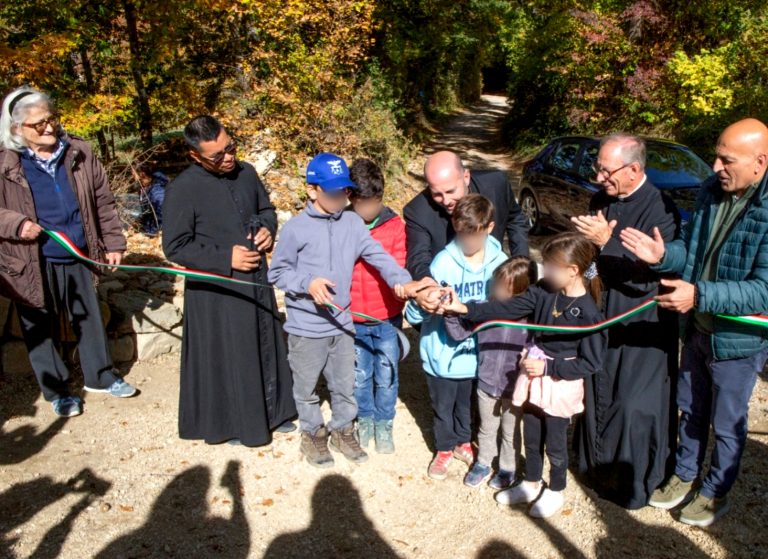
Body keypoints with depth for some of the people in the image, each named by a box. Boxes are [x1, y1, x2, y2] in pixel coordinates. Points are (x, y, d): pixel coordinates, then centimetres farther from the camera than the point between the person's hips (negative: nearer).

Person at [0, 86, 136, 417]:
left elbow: (102, 201, 5)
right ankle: (56, 391, 29)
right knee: (40, 328, 11)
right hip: (32, 263, -2)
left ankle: (100, 377, 36)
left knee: (89, 319, 16)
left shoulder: (78, 153, -1)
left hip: (77, 257, 3)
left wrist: (113, 242, 5)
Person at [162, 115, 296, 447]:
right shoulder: (183, 189, -17)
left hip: (256, 280, 6)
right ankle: (228, 423, 31)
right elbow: (175, 247, -14)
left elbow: (266, 209, 16)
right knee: (224, 360, 8)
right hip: (215, 291, -6)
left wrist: (267, 229, -6)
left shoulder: (246, 173, 0)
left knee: (266, 349, 18)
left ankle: (271, 412, 38)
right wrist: (226, 258, -20)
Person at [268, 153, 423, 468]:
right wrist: (308, 282, -22)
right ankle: (313, 434, 38)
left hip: (342, 324, 4)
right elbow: (277, 273, -6)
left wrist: (400, 279, -25)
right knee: (307, 388, 15)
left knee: (345, 385, 19)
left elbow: (377, 255, -8)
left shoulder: (353, 223, 0)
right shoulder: (295, 228, -12)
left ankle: (343, 430, 41)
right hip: (306, 328, -3)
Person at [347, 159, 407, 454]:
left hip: (387, 319, 0)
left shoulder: (395, 225, -8)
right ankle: (365, 419, 40)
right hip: (352, 319, 0)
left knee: (386, 376, 13)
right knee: (359, 376, 17)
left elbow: (399, 269, -3)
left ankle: (384, 423, 35)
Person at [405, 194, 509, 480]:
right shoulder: (443, 262, -19)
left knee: (467, 404, 24)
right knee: (443, 406, 19)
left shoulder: (500, 262, -12)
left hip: (476, 352, 2)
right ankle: (444, 448, 45)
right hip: (443, 353, -2)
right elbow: (414, 314, -19)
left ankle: (463, 442, 51)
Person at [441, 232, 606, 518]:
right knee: (531, 437, 21)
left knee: (555, 443, 14)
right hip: (534, 378, 5)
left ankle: (556, 491, 39)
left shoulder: (588, 314, -22)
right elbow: (506, 309, -10)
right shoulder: (543, 291, -7)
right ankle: (531, 483, 44)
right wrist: (464, 309, -19)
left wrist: (548, 367, -21)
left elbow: (591, 363, -18)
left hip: (561, 385, -5)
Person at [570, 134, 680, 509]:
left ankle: (634, 484, 25)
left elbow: (648, 277, -25)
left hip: (641, 329, -6)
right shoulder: (602, 201, 1)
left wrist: (606, 241, -30)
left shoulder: (661, 210, -19)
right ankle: (597, 466, 39)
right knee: (597, 396, 18)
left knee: (634, 407, 4)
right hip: (602, 317, 7)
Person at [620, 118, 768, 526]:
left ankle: (715, 492, 38)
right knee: (691, 411, 23)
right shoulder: (712, 191, -4)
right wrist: (663, 255, -17)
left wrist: (699, 295, -36)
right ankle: (685, 476, 44)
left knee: (727, 424, 16)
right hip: (697, 328, 6)